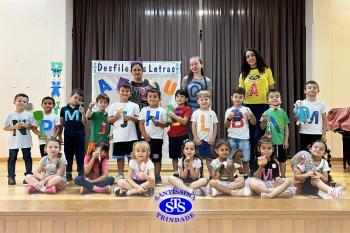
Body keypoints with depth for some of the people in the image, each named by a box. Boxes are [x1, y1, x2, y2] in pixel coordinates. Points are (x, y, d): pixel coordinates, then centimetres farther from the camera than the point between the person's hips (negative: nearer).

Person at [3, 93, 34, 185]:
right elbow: (5, 127, 0)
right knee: (12, 158, 3)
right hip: (14, 141, 0)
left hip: (26, 141, 1)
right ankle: (11, 177, 9)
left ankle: (28, 175, 16)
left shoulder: (28, 115, 0)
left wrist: (26, 126, -15)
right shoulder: (10, 115, -1)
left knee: (27, 158, 7)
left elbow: (33, 126, 3)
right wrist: (14, 127, -15)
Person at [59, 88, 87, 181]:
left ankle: (81, 174, 11)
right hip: (68, 136, 2)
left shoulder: (80, 109, 1)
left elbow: (84, 124, -4)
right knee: (68, 156, 11)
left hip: (79, 136, -2)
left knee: (80, 156, 3)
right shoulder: (64, 109, 5)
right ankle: (68, 174, 21)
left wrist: (83, 113, -19)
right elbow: (61, 124, 10)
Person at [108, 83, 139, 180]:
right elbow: (109, 120, 4)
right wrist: (116, 117, -14)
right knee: (120, 156, 8)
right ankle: (120, 174, 20)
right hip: (118, 136, 1)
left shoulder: (134, 106, 4)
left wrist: (131, 117, -14)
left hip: (131, 136, 0)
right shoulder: (114, 106, 5)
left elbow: (138, 119, 3)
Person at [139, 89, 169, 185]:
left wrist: (159, 123, -18)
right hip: (146, 137, 1)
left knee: (157, 158, 2)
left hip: (157, 137, -1)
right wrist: (145, 135, -10)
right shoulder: (144, 110, 6)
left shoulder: (162, 110, 3)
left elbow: (166, 123, 2)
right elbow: (141, 123, 2)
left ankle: (157, 176, 11)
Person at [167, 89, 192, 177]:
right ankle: (175, 173, 19)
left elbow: (184, 121, -14)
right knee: (174, 156, 10)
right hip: (172, 136, 5)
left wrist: (173, 115, -15)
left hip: (182, 136, -5)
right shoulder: (174, 110, 15)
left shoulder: (187, 109, -1)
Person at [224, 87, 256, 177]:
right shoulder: (229, 110, 4)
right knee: (231, 159, 6)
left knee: (245, 159, 4)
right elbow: (225, 126, 3)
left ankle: (246, 176, 17)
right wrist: (229, 118, -14)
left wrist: (251, 115, -15)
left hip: (244, 138, -1)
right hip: (232, 138, 1)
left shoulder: (246, 109, 2)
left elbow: (254, 123, 2)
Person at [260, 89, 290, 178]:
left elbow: (286, 128, 2)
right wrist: (263, 121, -21)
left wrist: (286, 140, -1)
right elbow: (262, 128, -2)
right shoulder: (266, 113, -3)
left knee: (282, 160, 12)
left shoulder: (282, 112, -1)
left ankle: (283, 177, 26)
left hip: (280, 141, 1)